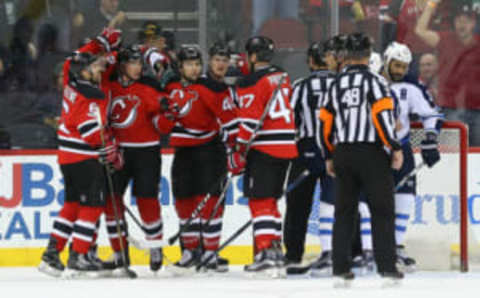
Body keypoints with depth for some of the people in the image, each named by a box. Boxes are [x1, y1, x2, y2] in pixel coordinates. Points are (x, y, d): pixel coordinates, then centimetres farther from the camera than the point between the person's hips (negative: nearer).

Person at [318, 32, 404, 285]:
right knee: (382, 210, -1)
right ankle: (387, 267, -6)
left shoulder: (336, 84, 11)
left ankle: (341, 269, 7)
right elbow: (382, 116, -17)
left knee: (344, 211, 10)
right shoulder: (374, 81, -6)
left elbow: (325, 122, 13)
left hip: (343, 153, 5)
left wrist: (329, 156, 21)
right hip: (371, 153, -5)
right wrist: (395, 148, -13)